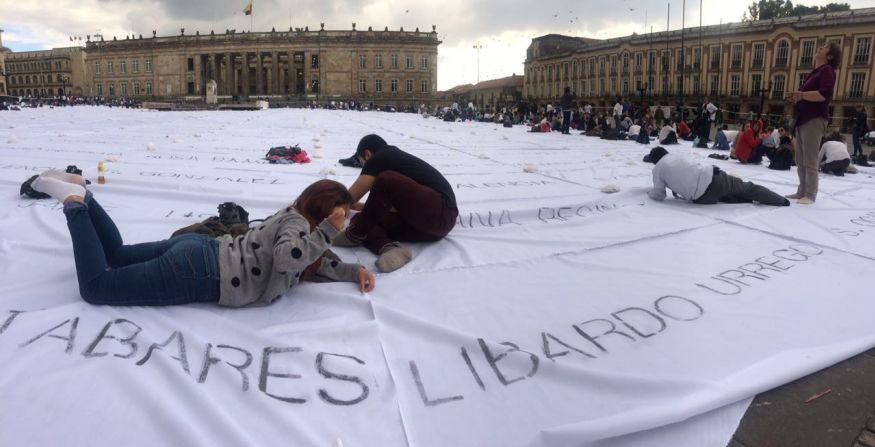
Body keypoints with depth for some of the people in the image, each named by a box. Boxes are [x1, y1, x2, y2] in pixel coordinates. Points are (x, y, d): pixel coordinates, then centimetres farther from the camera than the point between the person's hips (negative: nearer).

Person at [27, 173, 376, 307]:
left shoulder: (295, 216, 13)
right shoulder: (298, 224, -15)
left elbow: (317, 263, 20)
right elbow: (289, 259, -36)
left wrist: (355, 272, 6)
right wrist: (327, 231, -28)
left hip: (200, 251, 9)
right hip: (197, 274, -9)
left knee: (115, 254, 27)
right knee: (96, 287, -4)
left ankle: (79, 192, 21)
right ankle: (74, 202, 1)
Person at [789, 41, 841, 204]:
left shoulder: (827, 70, -5)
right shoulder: (814, 72, 24)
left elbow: (825, 94, -19)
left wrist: (802, 95, -15)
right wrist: (797, 97, 9)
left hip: (815, 119, -9)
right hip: (803, 118, 9)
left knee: (810, 160, -10)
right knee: (800, 160, 8)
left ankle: (810, 195, -8)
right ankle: (802, 191, 13)